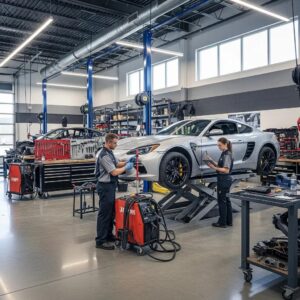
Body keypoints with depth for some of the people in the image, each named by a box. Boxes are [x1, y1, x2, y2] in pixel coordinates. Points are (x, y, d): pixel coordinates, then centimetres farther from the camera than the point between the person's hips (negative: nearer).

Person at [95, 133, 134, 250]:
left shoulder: (110, 152, 10)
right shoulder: (104, 155, -22)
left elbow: (117, 164, 17)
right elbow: (114, 172, -22)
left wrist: (126, 162, 0)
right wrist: (126, 167, -9)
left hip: (110, 185, 10)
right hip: (105, 186, -10)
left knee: (111, 212, 16)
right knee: (104, 213, -6)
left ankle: (108, 235, 27)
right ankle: (100, 241, 0)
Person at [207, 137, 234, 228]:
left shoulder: (227, 155, -16)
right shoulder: (225, 154, 12)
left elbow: (226, 170, -22)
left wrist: (214, 168, -25)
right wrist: (213, 164, 2)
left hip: (224, 180, -10)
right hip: (225, 180, 10)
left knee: (222, 201, -2)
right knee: (226, 200, 15)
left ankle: (222, 223, 7)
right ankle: (229, 221, 24)